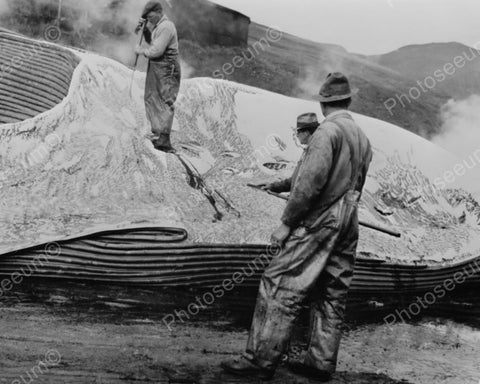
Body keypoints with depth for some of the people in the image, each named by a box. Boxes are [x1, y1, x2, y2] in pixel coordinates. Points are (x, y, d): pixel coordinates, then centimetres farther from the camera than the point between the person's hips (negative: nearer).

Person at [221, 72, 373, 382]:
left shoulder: (328, 131, -13)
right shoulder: (362, 137, 13)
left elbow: (311, 182, -21)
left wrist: (286, 223, -15)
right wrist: (283, 185, 27)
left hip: (318, 221, -9)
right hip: (348, 224, 9)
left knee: (280, 288, -5)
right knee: (332, 295, 11)